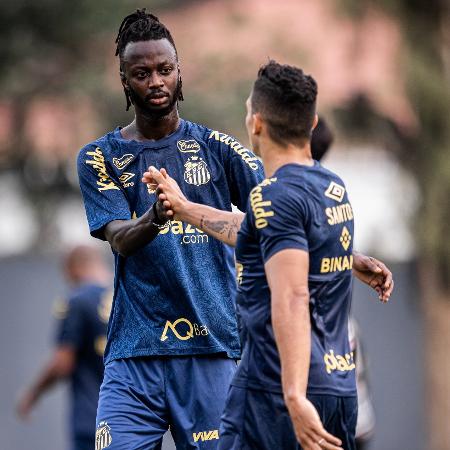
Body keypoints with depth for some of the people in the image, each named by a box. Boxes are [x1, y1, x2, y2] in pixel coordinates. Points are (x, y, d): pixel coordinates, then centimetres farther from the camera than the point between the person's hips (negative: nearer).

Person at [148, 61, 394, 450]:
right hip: (341, 386, 9)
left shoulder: (277, 195, -13)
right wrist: (185, 209, 40)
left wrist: (295, 397, -32)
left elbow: (291, 300, -24)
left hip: (274, 389, -8)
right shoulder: (333, 187, 13)